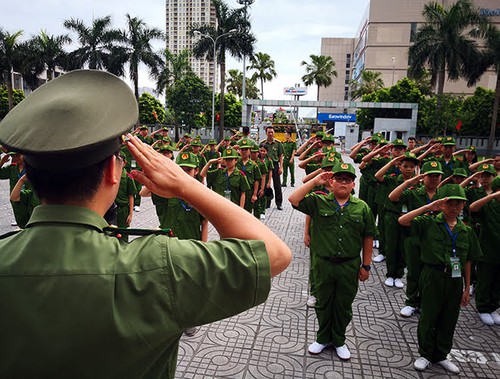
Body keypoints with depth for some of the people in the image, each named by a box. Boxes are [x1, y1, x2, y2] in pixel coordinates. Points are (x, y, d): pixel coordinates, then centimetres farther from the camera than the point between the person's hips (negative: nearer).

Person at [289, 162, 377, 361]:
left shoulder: (362, 207, -1)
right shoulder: (318, 202, -5)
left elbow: (368, 238, 3)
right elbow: (293, 200, -18)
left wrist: (366, 265, 3)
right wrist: (315, 181, -17)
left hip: (350, 266, 1)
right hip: (323, 263, 0)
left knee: (344, 305, 16)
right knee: (323, 303, 17)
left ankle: (339, 341, 38)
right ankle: (323, 338, 38)